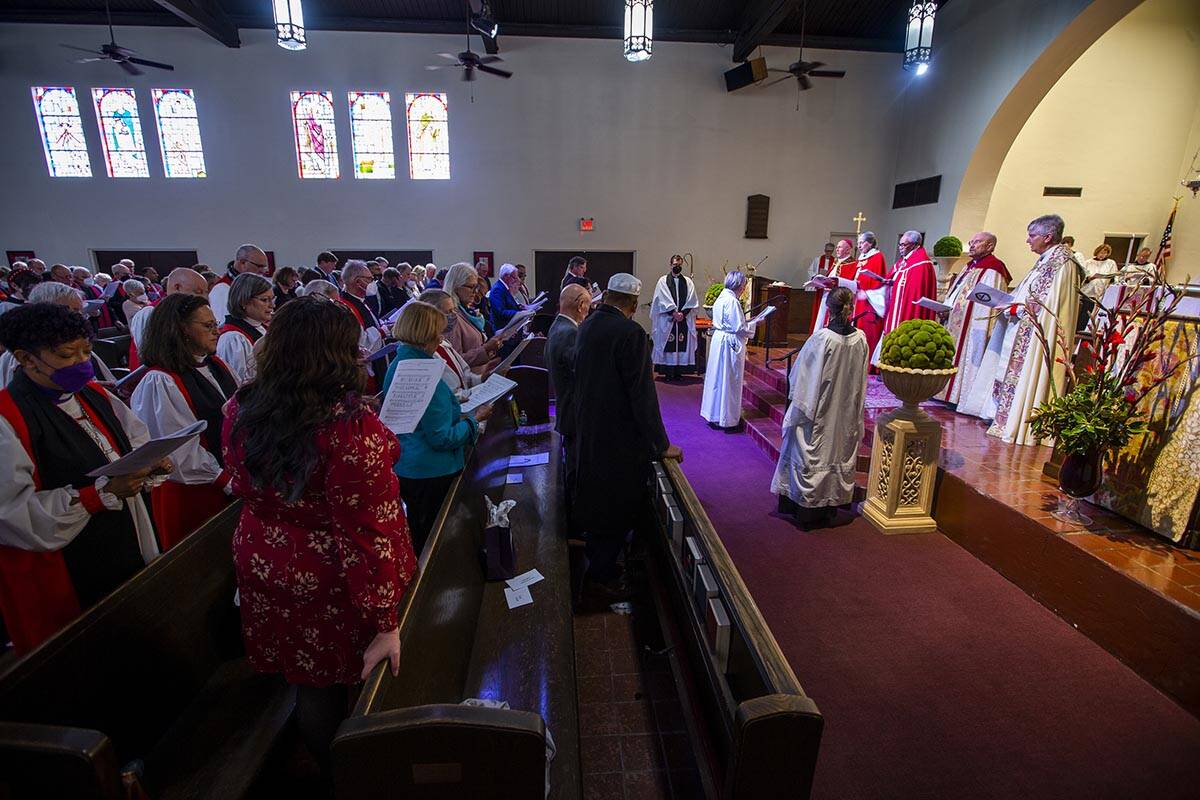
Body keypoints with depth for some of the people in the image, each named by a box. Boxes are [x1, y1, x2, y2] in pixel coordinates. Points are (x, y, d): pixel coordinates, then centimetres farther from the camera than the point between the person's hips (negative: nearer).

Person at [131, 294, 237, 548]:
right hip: (194, 493, -6)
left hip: (233, 482, 7)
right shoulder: (159, 383, -17)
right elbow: (183, 454, -19)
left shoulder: (215, 365, 6)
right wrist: (226, 481, -16)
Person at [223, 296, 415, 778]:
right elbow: (367, 531, -27)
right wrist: (384, 624, -20)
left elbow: (244, 487, 11)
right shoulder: (351, 426, -29)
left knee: (309, 685, 25)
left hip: (266, 568, 6)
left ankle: (328, 770, 49)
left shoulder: (241, 410, -7)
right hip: (335, 585, -6)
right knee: (363, 689, 20)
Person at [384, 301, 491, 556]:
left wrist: (451, 404, 11)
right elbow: (442, 439, -23)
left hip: (404, 467, 9)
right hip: (432, 475, -9)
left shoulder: (397, 365, 3)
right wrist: (475, 418, -11)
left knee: (416, 536, 24)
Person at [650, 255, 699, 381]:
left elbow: (691, 302, 4)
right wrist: (674, 313, -12)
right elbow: (663, 300, -4)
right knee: (668, 345, -2)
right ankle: (668, 372, 5)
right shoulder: (663, 281, 5)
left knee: (683, 345, 1)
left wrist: (683, 313, -10)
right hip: (667, 320, -2)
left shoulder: (688, 282, 12)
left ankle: (678, 372, 8)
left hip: (684, 320, 2)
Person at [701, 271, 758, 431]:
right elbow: (739, 328, -20)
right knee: (729, 380, 0)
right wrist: (754, 323, -5)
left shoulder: (721, 297, 10)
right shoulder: (732, 301, -19)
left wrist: (746, 322, 12)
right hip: (730, 343, -9)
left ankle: (714, 416, 25)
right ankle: (728, 420, 11)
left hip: (718, 339, 9)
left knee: (718, 377, 15)